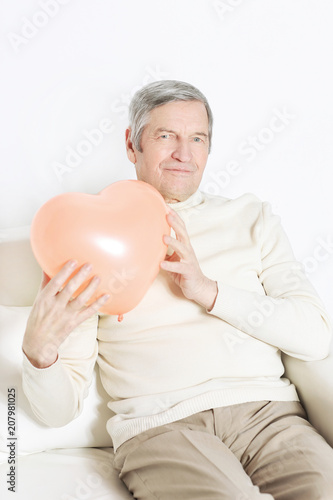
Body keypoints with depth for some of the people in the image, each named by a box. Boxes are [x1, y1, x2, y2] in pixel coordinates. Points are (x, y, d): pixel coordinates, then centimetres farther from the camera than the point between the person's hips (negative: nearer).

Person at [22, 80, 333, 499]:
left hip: (265, 409, 3)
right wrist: (40, 348, -18)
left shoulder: (251, 218, 15)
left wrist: (209, 290, -8)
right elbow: (59, 409, 5)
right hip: (159, 424, -2)